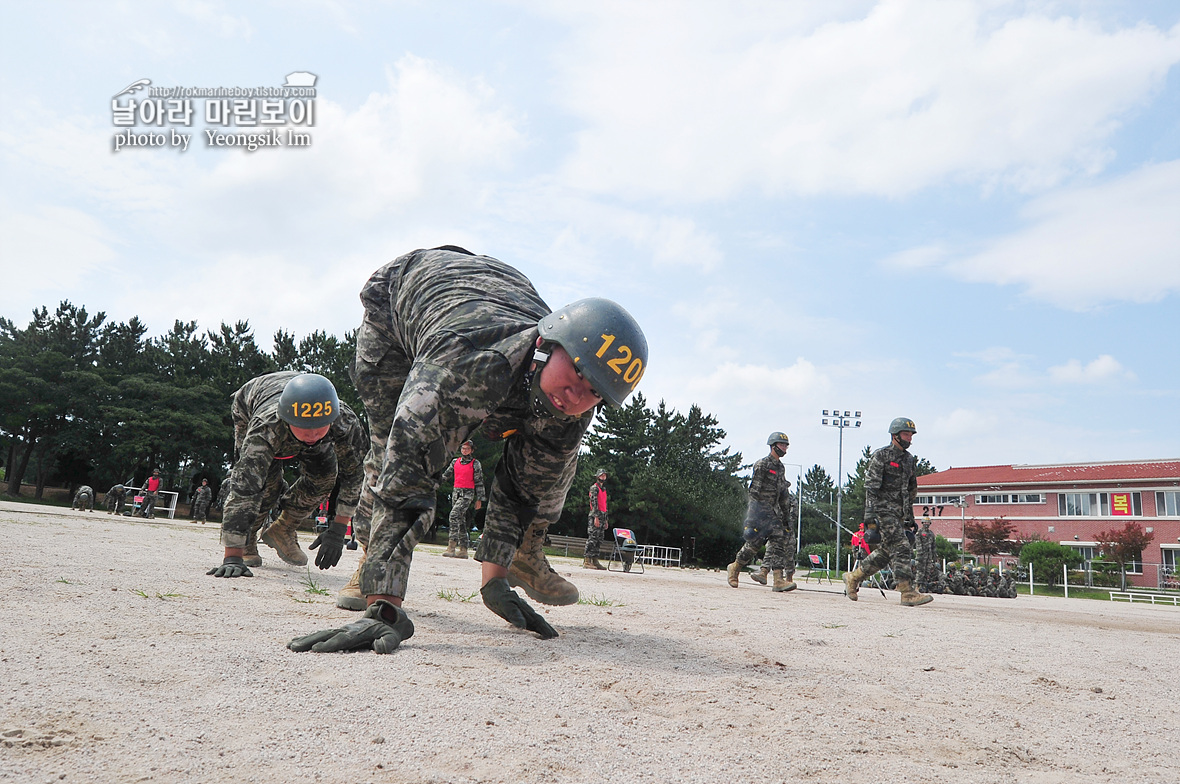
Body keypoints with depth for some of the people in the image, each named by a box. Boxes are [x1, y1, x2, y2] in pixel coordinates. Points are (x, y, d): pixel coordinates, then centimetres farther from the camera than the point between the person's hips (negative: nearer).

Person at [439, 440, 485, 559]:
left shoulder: (475, 464, 0)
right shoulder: (455, 461, 13)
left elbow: (479, 482, 0)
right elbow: (446, 475, 20)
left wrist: (479, 499, -2)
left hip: (467, 493, -6)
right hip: (456, 492, 6)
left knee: (454, 514, -22)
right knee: (460, 519, 6)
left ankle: (451, 546, -25)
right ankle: (463, 550, 10)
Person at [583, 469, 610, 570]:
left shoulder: (604, 489, 23)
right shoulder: (594, 488, -4)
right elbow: (594, 502, -13)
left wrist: (605, 520, 21)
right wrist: (596, 517, -20)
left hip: (602, 517, 9)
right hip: (595, 516, -9)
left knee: (599, 540, 6)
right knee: (592, 538, -12)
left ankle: (595, 561, 8)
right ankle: (586, 561, -13)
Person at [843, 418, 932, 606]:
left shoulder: (909, 459, 17)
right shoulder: (880, 456, -8)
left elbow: (911, 490, 24)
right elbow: (871, 488, -14)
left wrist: (910, 516, 22)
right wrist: (870, 517, -21)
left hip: (899, 513, 8)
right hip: (884, 510, -8)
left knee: (886, 552, 9)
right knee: (901, 549, -14)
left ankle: (853, 577, 21)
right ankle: (908, 593, -13)